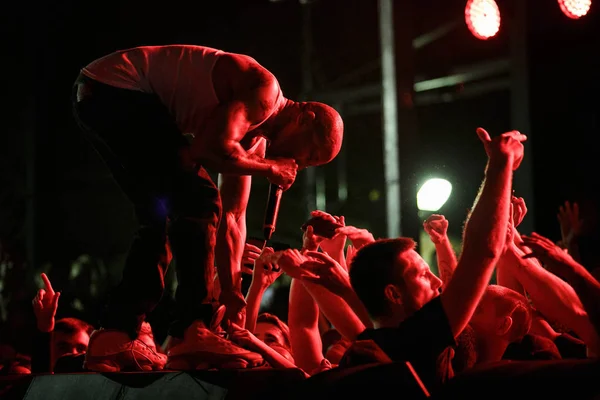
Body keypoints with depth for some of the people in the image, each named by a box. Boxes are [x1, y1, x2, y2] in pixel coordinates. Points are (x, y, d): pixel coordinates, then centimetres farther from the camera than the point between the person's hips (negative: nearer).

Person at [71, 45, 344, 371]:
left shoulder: (255, 138, 16)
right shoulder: (264, 90, -12)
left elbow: (232, 216, 18)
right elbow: (214, 149, -25)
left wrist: (232, 294, 15)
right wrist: (270, 168, -7)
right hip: (114, 89, -10)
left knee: (160, 219, 12)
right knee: (196, 200, -12)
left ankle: (112, 338, 8)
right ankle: (192, 332, -10)